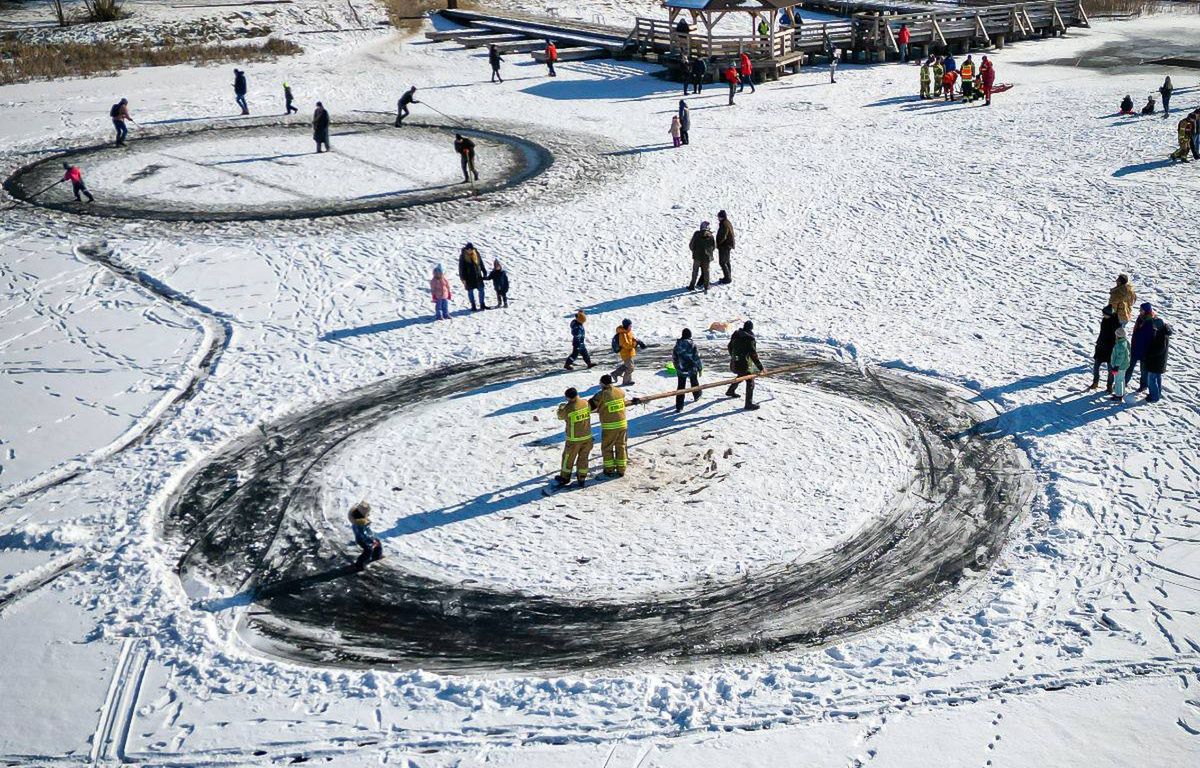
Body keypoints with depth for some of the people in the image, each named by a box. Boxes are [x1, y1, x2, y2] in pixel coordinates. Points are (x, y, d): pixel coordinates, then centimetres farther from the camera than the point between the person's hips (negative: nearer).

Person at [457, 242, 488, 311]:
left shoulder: (476, 254, 1)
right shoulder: (463, 256, -10)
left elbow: (481, 264, 11)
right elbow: (461, 268, -8)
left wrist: (484, 273, 12)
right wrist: (463, 279, -10)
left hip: (478, 276, 4)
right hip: (469, 277, -4)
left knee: (481, 289, 8)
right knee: (470, 291, 5)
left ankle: (482, 305, 21)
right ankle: (473, 306, 13)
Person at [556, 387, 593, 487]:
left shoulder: (568, 408, -21)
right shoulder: (586, 403, -7)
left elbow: (560, 416, -1)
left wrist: (561, 407, 18)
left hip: (574, 439, -4)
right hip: (587, 437, 4)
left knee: (568, 458, 15)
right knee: (583, 458, 15)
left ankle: (565, 477, 29)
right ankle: (581, 479, 19)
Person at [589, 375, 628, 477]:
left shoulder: (601, 395, -14)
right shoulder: (620, 392, 1)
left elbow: (589, 405, -9)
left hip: (609, 427, -5)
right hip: (622, 424, 5)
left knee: (607, 448, 11)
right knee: (621, 447, 15)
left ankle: (609, 470, 16)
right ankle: (621, 470, 20)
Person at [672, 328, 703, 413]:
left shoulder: (678, 344, -4)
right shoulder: (692, 344, -16)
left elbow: (674, 357, 6)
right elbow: (696, 357, -14)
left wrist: (677, 367, 21)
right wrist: (700, 368, -3)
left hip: (681, 370, 2)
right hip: (692, 369, -2)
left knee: (680, 386, 3)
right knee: (694, 383, 25)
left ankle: (679, 406, -2)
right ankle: (697, 395, 50)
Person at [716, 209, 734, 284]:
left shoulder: (724, 225, -22)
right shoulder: (729, 223, 11)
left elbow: (723, 237, -26)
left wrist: (717, 243, -13)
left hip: (724, 246, -10)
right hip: (728, 246, 10)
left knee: (722, 262, -5)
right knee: (727, 262, 18)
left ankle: (727, 278, -4)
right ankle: (728, 277, 25)